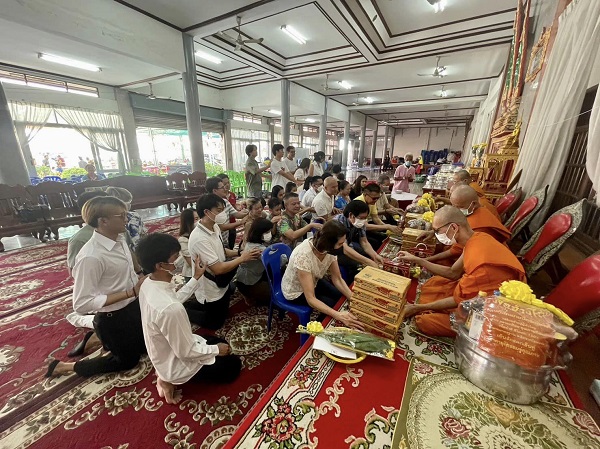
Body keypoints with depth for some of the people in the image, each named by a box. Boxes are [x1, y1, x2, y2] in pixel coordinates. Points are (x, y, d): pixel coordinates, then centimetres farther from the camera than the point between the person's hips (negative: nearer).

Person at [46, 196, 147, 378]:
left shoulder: (119, 239, -6)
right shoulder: (90, 257, -30)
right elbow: (82, 303, -26)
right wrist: (130, 293, -28)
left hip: (134, 306, 7)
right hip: (113, 318, -7)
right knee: (128, 360, 18)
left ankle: (111, 342, 44)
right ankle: (65, 367, 32)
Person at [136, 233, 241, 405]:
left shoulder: (148, 284, -14)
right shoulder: (170, 308, -42)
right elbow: (186, 352, -28)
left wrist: (195, 279, 3)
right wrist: (216, 350, -12)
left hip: (164, 354, 8)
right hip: (176, 364, -8)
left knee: (219, 342, 24)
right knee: (234, 365, 11)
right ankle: (171, 380, 8)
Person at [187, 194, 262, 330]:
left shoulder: (215, 227, -5)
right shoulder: (199, 238, -33)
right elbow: (218, 269, -31)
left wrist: (239, 252, -7)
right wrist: (242, 258, -21)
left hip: (221, 285, 8)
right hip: (211, 290, -8)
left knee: (223, 313, 28)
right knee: (215, 323, 14)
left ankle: (191, 304, 35)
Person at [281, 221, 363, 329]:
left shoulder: (328, 248, -20)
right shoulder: (303, 256, -40)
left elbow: (337, 279, -11)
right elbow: (310, 299, -37)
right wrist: (338, 315, -46)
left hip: (314, 281, 6)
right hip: (296, 292, -6)